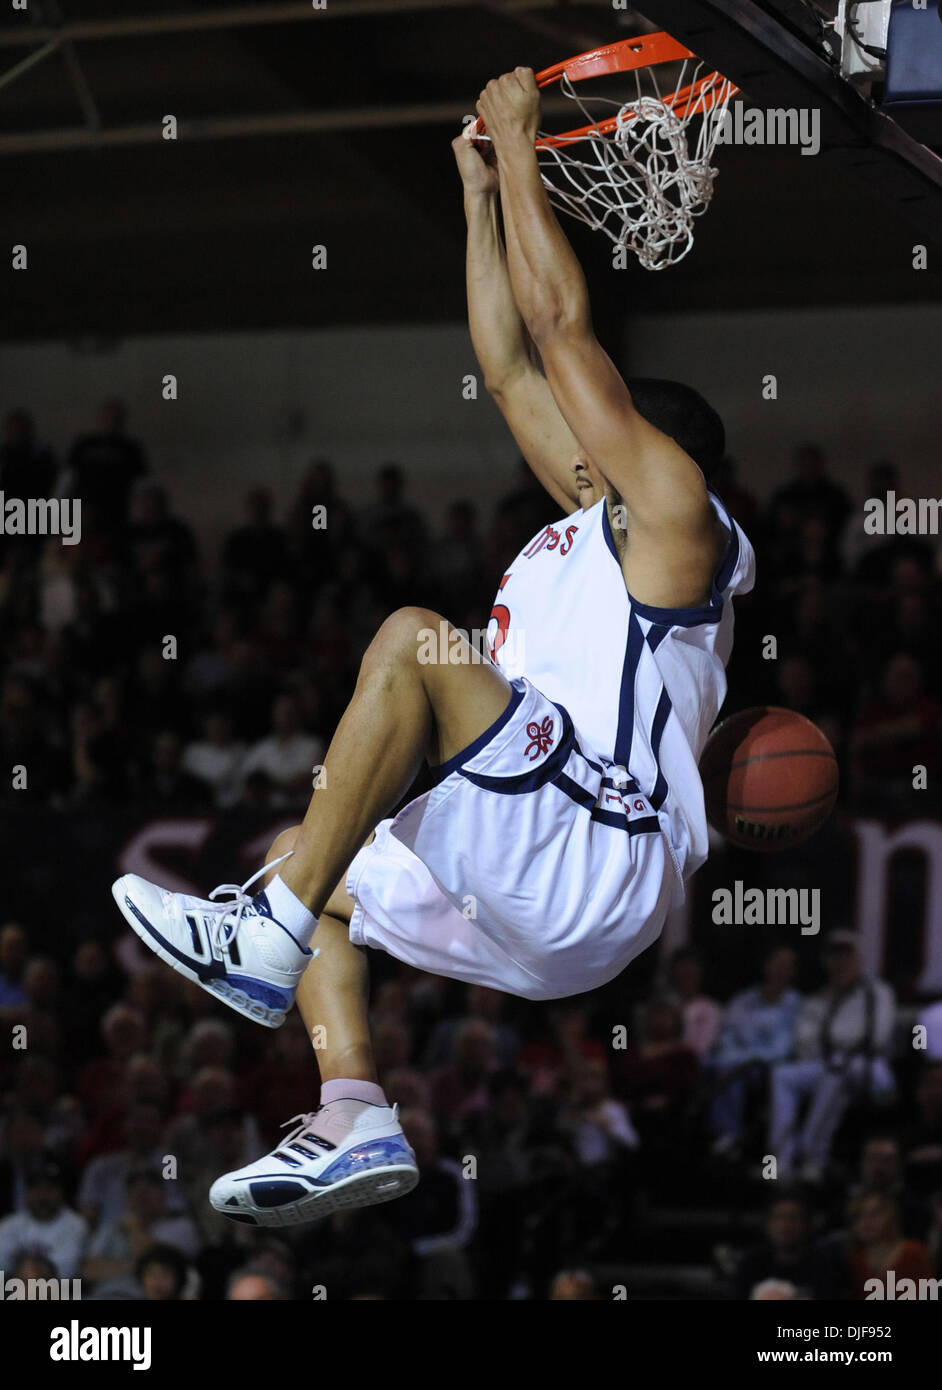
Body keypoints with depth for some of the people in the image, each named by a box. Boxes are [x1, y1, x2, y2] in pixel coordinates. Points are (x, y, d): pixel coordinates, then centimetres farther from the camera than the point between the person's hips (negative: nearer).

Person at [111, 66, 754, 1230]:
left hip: (600, 864, -10)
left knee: (415, 640, -22)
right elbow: (511, 365, 32)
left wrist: (518, 142, 9)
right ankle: (355, 1123, -5)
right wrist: (480, 192, 33)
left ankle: (267, 944, -28)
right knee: (305, 859, 18)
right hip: (541, 925, 10)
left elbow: (560, 322, 2)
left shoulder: (677, 518, 4)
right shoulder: (598, 526, 29)